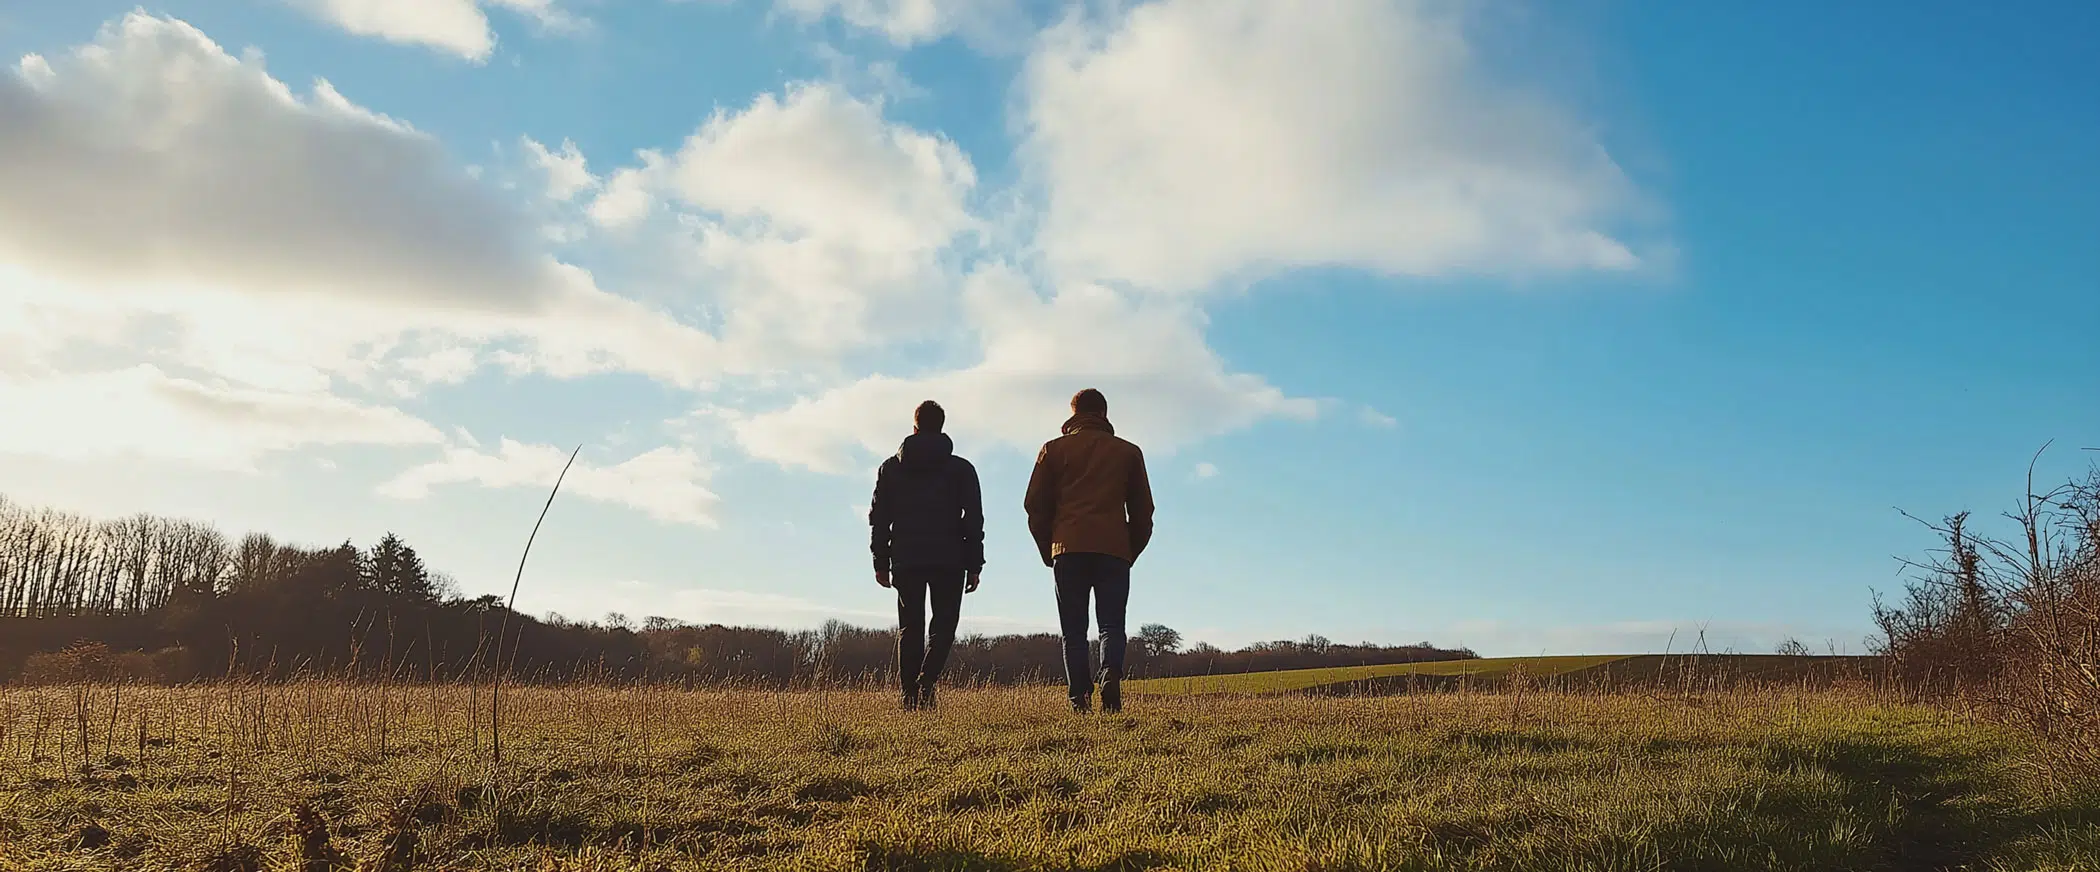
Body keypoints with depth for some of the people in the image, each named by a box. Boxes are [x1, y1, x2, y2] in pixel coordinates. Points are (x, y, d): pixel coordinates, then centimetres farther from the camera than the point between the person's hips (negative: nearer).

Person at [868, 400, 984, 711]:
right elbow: (974, 519, 1)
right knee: (943, 626, 4)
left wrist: (881, 562, 11)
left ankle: (910, 696, 4)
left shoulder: (891, 467, 9)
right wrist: (975, 564, 5)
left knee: (910, 628, 9)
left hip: (906, 560, 2)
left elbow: (878, 517, 7)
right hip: (949, 561, -2)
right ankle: (927, 680, -19)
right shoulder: (961, 469, 4)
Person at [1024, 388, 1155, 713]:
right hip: (1114, 551, 0)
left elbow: (1035, 505, 9)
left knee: (1074, 631, 5)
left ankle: (1079, 697, -6)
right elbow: (1143, 511, 14)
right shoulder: (1129, 452, 16)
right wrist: (1131, 553, 20)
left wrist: (1049, 552, 16)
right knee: (1112, 625, 2)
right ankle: (1111, 677, -25)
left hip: (1068, 550, 0)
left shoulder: (1053, 450, 13)